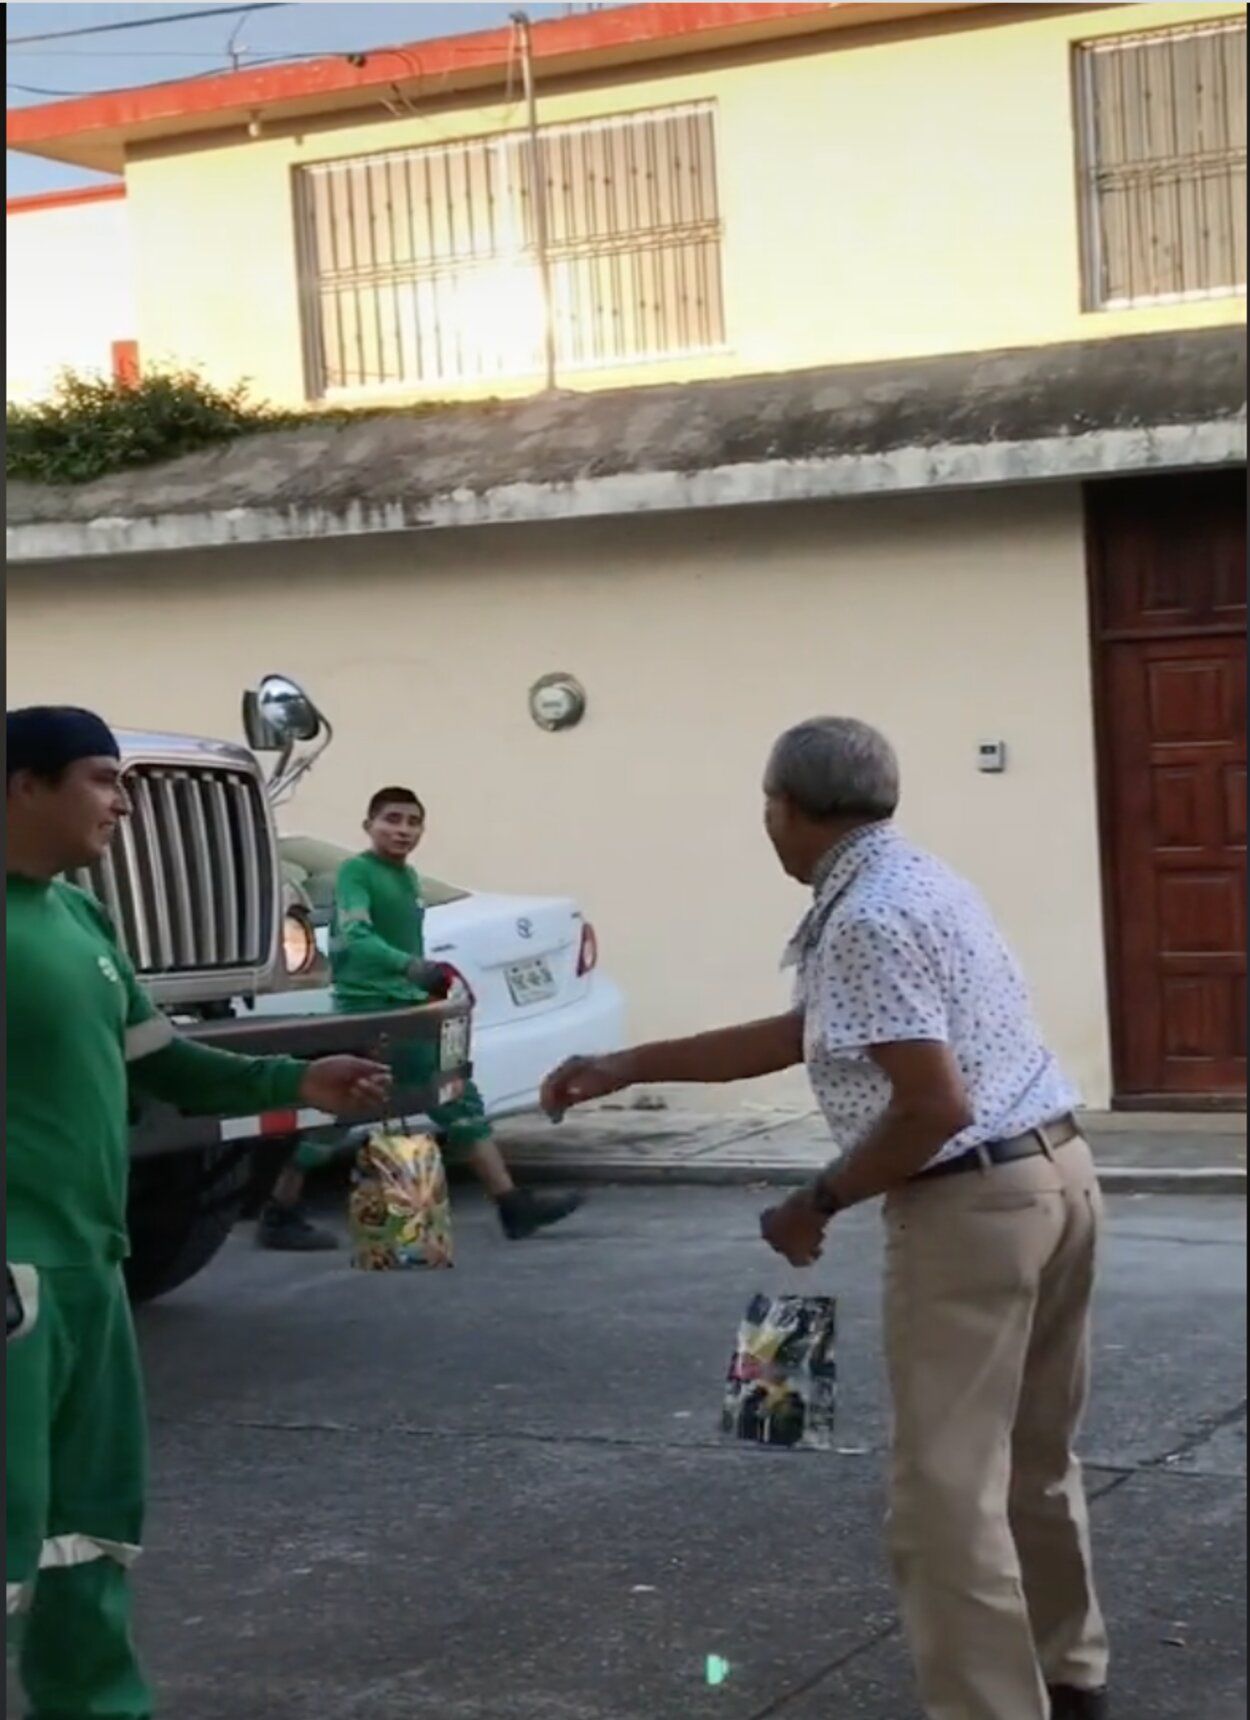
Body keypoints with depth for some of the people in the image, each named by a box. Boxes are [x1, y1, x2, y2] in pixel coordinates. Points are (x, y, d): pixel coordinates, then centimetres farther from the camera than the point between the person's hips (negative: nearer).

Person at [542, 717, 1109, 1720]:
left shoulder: (867, 920, -16)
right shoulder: (906, 883, 16)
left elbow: (934, 1107, -22)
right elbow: (793, 1038, 22)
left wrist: (820, 1204, -9)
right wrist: (625, 1068, 24)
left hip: (975, 1205, -11)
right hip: (1054, 1173, 11)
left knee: (948, 1492, -5)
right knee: (1032, 1458, 23)